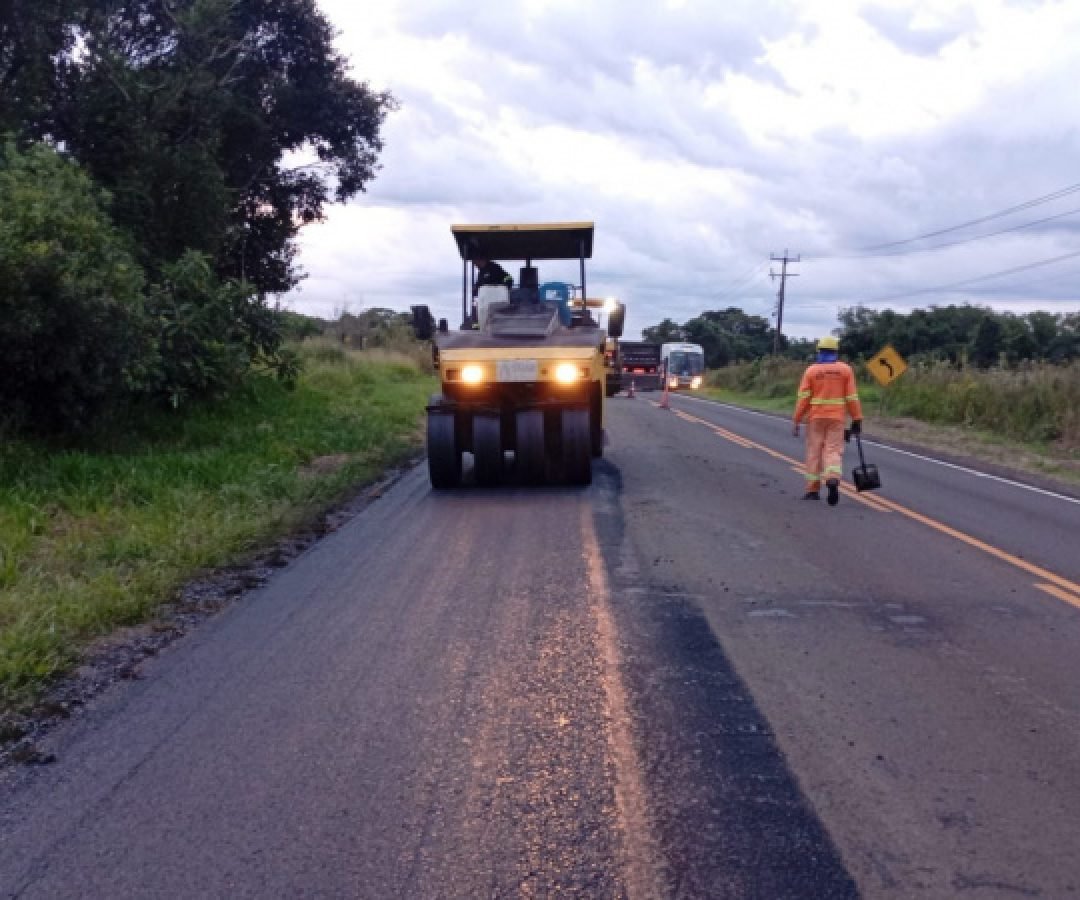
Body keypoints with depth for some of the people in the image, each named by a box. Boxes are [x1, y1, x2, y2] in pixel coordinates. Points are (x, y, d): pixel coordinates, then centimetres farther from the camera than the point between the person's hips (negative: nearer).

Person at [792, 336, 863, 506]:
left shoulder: (811, 370, 0)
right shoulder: (845, 369, 2)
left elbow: (803, 398, -4)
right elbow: (852, 397, -1)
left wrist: (797, 420, -1)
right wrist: (857, 419, 4)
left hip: (816, 417, 0)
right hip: (837, 417, 0)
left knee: (814, 451, 8)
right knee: (834, 450, 2)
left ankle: (813, 489, 11)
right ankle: (833, 479, -24)